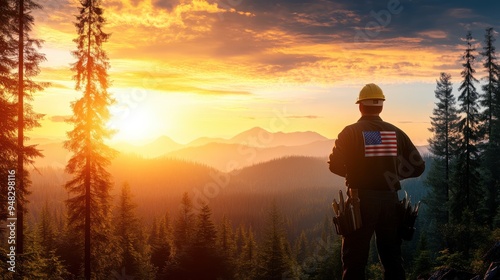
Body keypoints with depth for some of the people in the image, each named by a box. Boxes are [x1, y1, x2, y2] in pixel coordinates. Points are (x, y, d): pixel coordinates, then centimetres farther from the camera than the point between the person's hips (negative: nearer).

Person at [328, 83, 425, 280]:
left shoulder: (351, 132, -4)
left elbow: (335, 165, -6)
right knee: (392, 258, 14)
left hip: (361, 200, -3)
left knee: (355, 259, 3)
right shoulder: (395, 133, 5)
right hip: (390, 199, 3)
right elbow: (418, 166, 5)